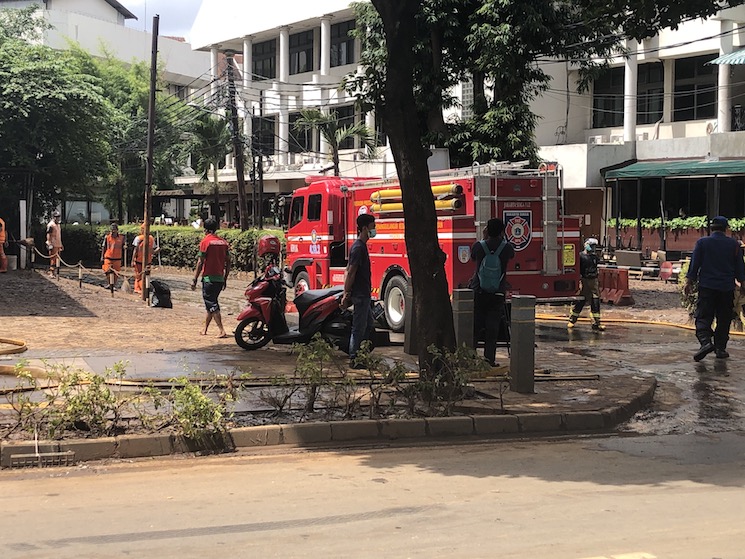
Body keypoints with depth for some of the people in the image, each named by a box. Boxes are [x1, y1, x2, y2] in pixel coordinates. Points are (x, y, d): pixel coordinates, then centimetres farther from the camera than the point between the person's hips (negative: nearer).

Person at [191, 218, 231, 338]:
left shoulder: (205, 241, -8)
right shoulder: (224, 242, 9)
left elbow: (200, 262, -11)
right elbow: (228, 262, 10)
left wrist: (195, 280, -6)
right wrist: (225, 279, 18)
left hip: (209, 278, -6)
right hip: (220, 278, 6)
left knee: (212, 305, -5)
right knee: (211, 304, 17)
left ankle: (222, 331, -14)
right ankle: (205, 329, 25)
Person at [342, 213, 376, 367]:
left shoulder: (361, 246, 14)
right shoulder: (358, 248, -17)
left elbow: (350, 271, 19)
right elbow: (351, 273, -20)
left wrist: (347, 293, 19)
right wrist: (347, 294, -20)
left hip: (364, 295, 10)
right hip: (360, 295, -10)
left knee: (369, 326, 16)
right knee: (359, 328, -5)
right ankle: (354, 359, 0)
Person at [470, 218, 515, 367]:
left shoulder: (479, 245, -6)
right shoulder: (506, 247, -7)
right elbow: (512, 255, 17)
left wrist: (483, 238, 18)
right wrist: (502, 238, 17)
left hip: (478, 292, 1)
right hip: (498, 293, -1)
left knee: (475, 324, 9)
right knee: (493, 325, 4)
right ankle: (489, 358, 2)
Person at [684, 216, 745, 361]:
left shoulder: (702, 242, -1)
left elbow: (694, 264, -1)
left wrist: (689, 282, 4)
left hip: (707, 286, -1)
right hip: (727, 288, 1)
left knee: (703, 317, -3)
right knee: (724, 319, 9)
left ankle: (705, 342, -25)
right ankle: (720, 348, 10)